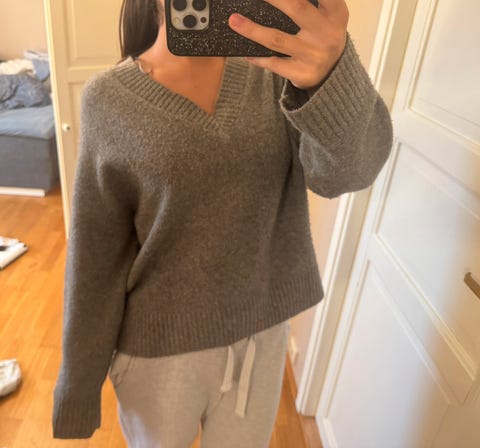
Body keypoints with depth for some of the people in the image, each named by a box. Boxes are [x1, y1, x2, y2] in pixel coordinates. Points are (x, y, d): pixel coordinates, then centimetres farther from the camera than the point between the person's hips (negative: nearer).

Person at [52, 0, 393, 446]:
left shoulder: (275, 70, -7)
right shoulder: (109, 98, -12)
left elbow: (345, 170, -24)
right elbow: (94, 252, -9)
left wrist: (333, 75, -45)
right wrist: (78, 386, -2)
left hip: (262, 334, 3)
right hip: (159, 347, -1)